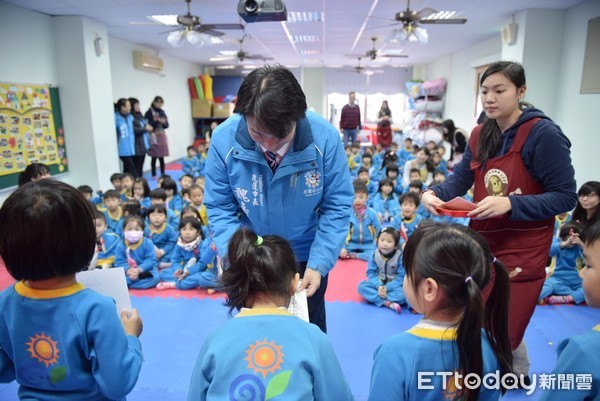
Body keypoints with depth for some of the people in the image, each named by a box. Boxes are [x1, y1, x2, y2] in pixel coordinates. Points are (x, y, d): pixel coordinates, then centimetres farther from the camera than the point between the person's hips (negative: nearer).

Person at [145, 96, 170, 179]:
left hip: (162, 136, 5)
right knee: (154, 157, -2)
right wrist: (157, 121, -17)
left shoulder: (162, 112, 12)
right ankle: (154, 175, 6)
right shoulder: (149, 113, -5)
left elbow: (167, 125, 10)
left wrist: (164, 122, -11)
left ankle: (163, 174, 15)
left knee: (161, 157, 8)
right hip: (153, 137, -5)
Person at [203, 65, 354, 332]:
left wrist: (319, 264, -21)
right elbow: (219, 208, -12)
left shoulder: (325, 137, -24)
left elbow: (337, 206, -15)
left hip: (306, 257, 0)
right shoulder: (224, 139, -22)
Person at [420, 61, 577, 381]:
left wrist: (509, 204, -30)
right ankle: (518, 372, 49)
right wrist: (432, 193, -22)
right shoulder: (480, 135, 4)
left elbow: (565, 197, -16)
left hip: (522, 250, -6)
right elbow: (459, 179, -1)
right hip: (482, 243, 7)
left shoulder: (543, 133, -15)